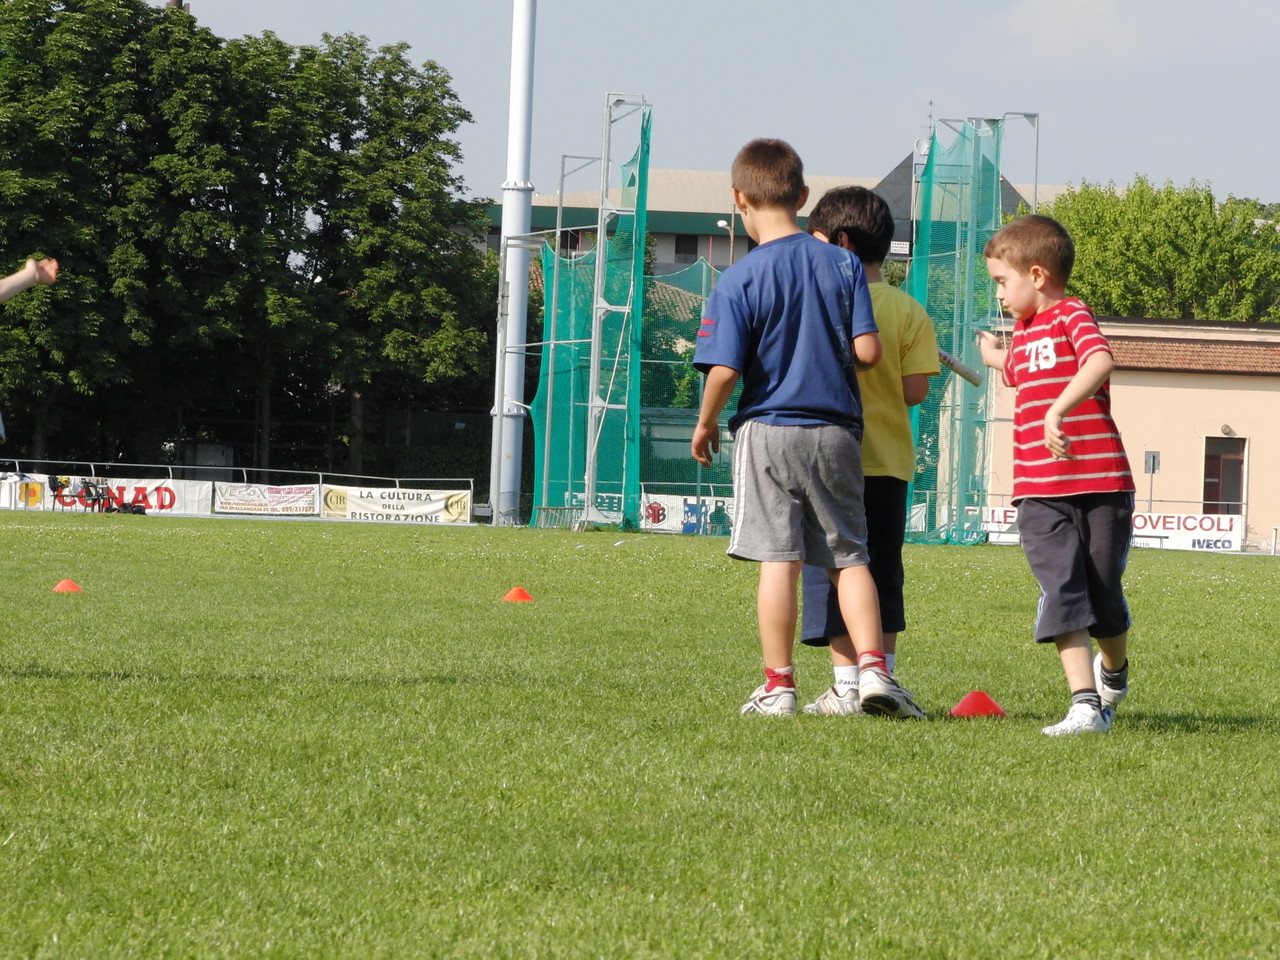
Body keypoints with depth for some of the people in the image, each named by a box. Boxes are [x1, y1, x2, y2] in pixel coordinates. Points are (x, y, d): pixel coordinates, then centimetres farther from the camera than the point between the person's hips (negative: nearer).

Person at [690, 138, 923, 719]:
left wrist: (705, 425, 3)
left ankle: (778, 687, 3)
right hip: (836, 432, 3)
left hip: (767, 432, -3)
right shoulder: (843, 265, 0)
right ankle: (872, 667, -3)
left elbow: (724, 370, -14)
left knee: (778, 561, 0)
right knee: (849, 557, 10)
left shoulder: (738, 282, -9)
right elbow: (868, 351, -3)